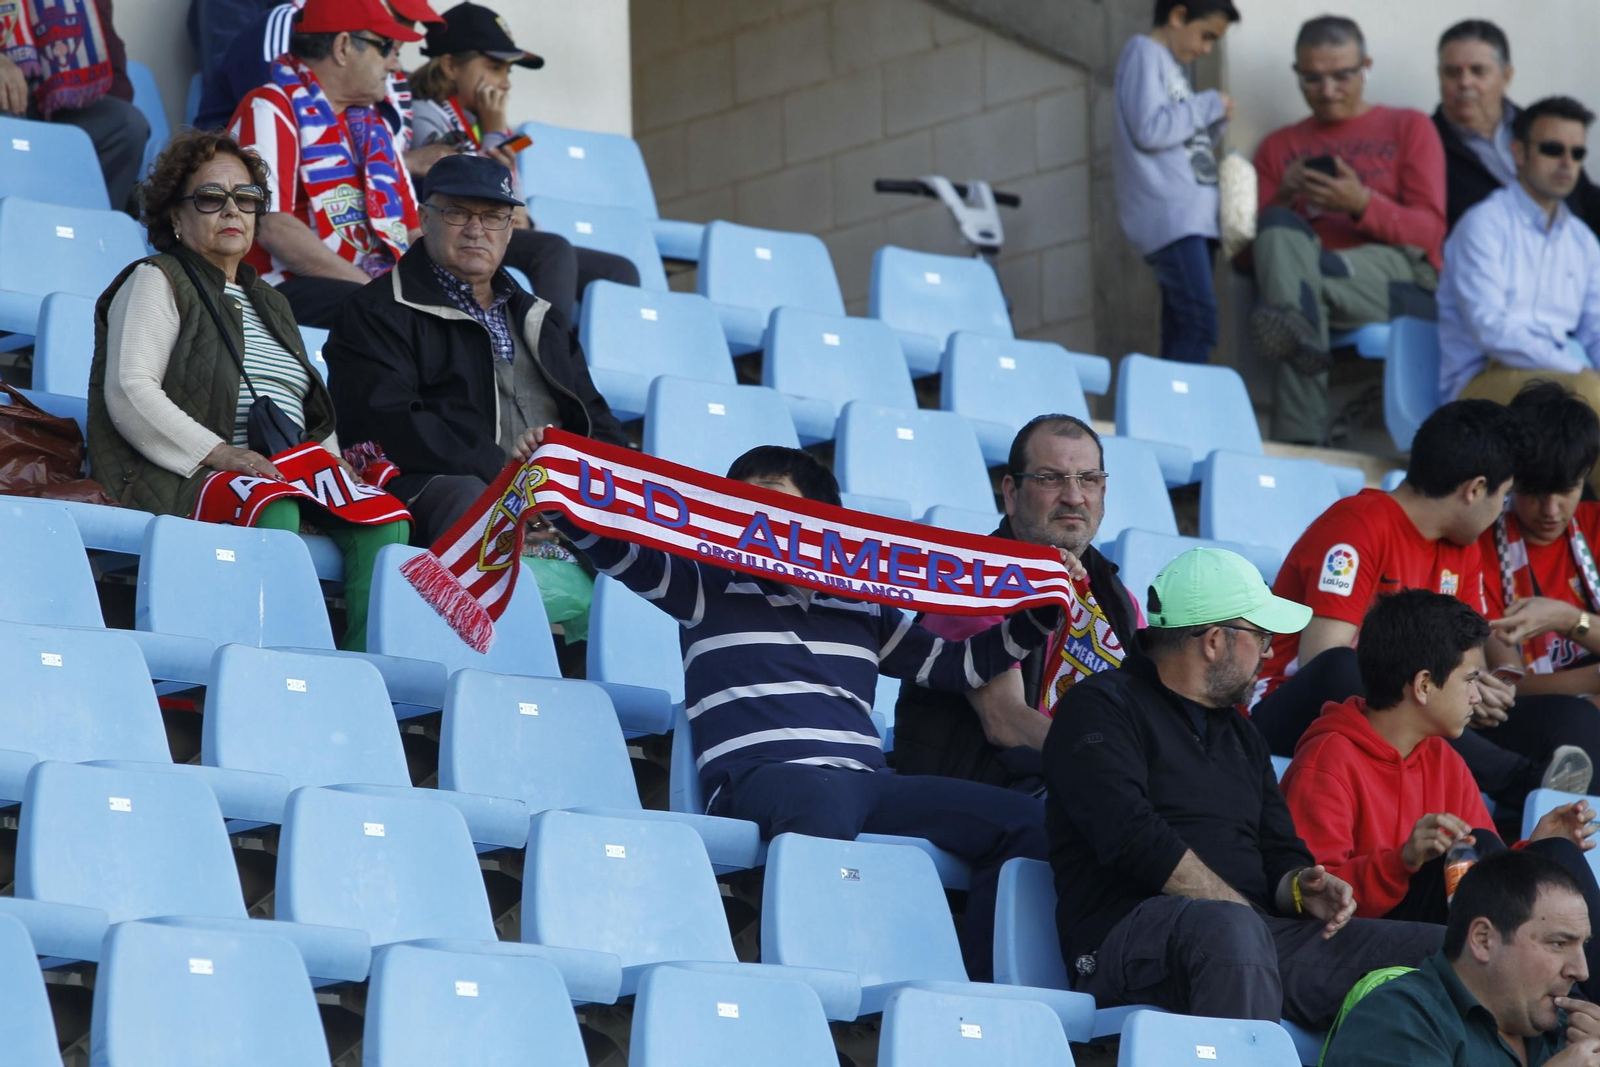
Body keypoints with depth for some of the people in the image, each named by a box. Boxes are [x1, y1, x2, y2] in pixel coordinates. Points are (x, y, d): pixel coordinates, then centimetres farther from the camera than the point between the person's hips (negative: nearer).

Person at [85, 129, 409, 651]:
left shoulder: (269, 303, 32)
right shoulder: (156, 282, 9)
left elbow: (313, 415, 32)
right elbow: (128, 393, -7)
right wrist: (217, 453, -19)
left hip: (286, 480, 7)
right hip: (185, 480, -7)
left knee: (381, 516, -23)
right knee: (272, 509, -39)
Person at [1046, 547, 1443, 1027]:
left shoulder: (1240, 736, 28)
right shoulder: (1100, 708, 1)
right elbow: (1134, 838, -13)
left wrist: (1300, 887, 0)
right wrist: (1242, 910, -13)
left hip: (1262, 933, 8)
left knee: (1440, 950, -10)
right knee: (1232, 930, -43)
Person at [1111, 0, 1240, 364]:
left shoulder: (1172, 64, 23)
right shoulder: (1144, 54, -3)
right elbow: (1150, 129, -16)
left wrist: (1214, 122, 11)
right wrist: (1208, 106, -6)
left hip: (1192, 212, 10)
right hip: (1167, 212, -10)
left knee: (1181, 330, 3)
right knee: (1199, 321, -21)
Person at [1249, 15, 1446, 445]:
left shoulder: (1408, 128, 17)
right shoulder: (1278, 147, 24)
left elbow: (1430, 232, 4)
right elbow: (1250, 244, 14)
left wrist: (1362, 204, -14)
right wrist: (1282, 200, -6)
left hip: (1402, 275, -3)